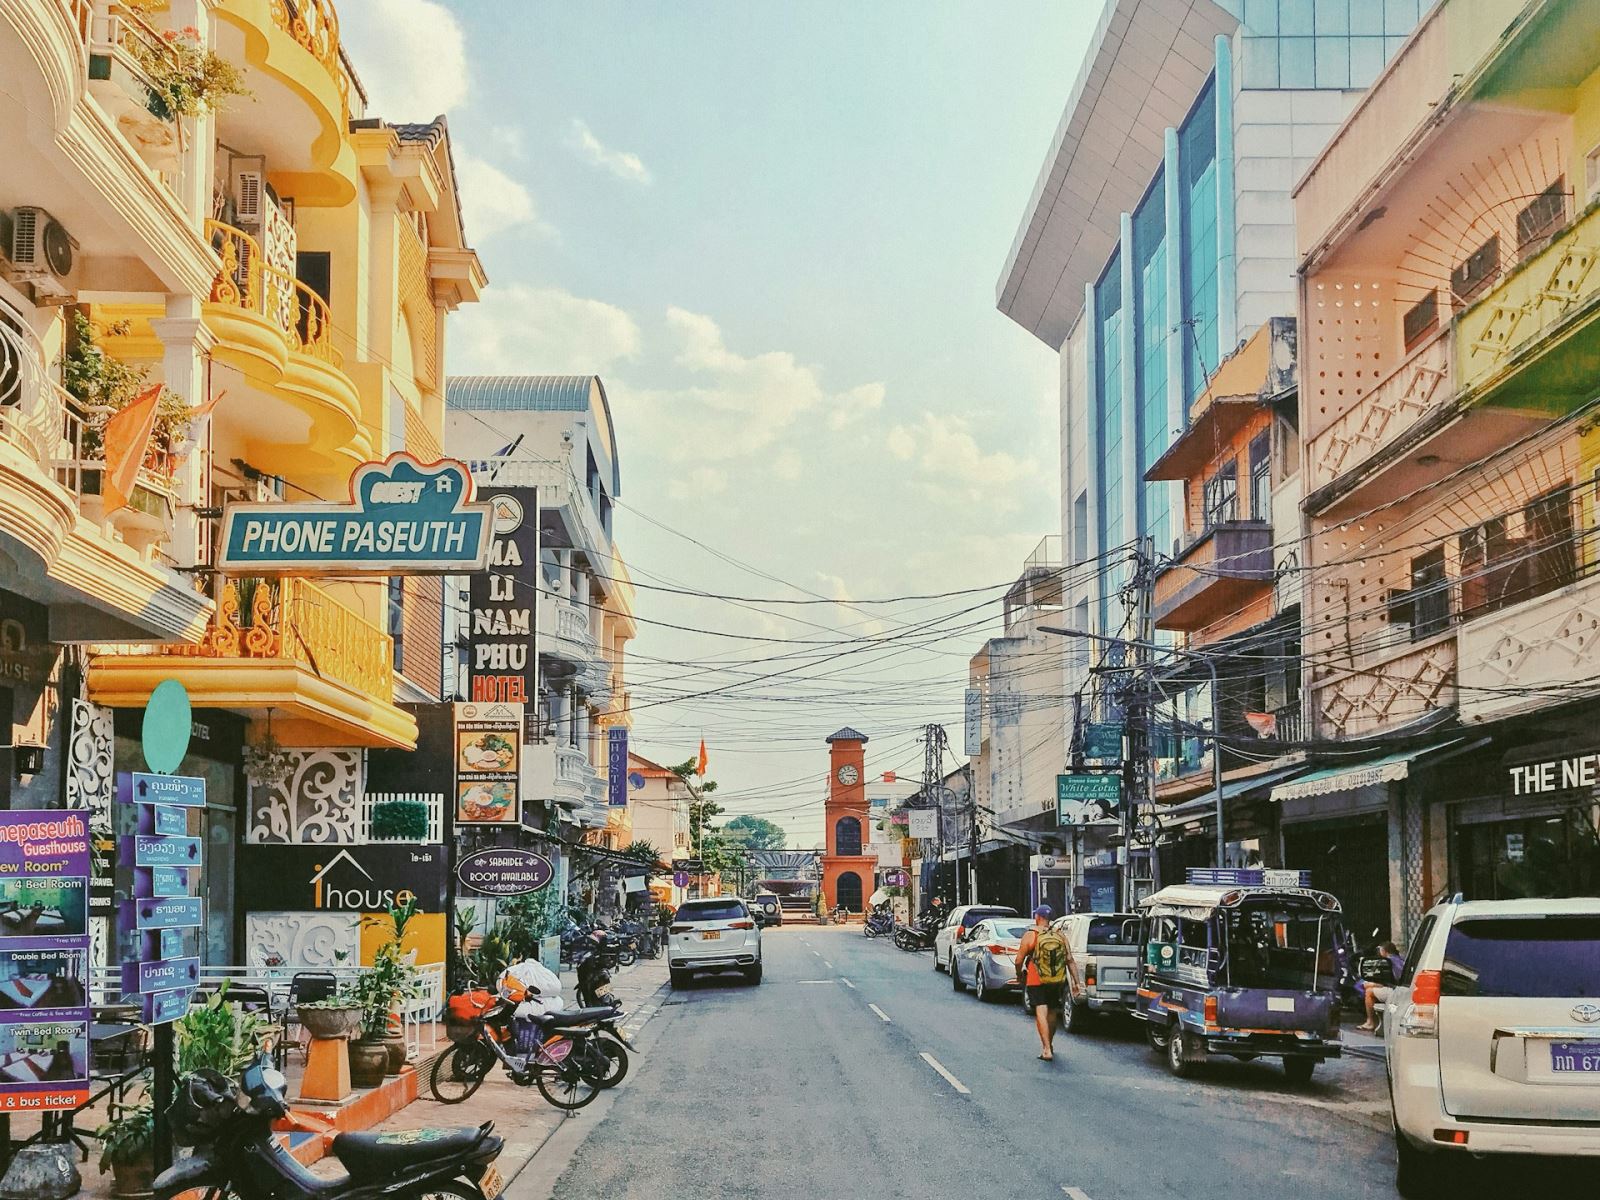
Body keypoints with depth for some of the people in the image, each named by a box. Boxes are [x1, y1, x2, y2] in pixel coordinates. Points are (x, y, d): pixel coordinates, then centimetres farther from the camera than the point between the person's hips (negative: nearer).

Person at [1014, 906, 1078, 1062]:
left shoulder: (1030, 935, -7)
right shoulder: (1060, 937, 4)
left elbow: (1019, 960, -6)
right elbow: (1070, 961, 0)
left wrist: (1020, 977, 10)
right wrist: (1076, 981, 1)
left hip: (1036, 982, -5)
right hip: (1058, 982, 5)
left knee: (1041, 1014, -8)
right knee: (1053, 1013, 20)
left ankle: (1047, 1050, -20)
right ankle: (1049, 1045, 37)